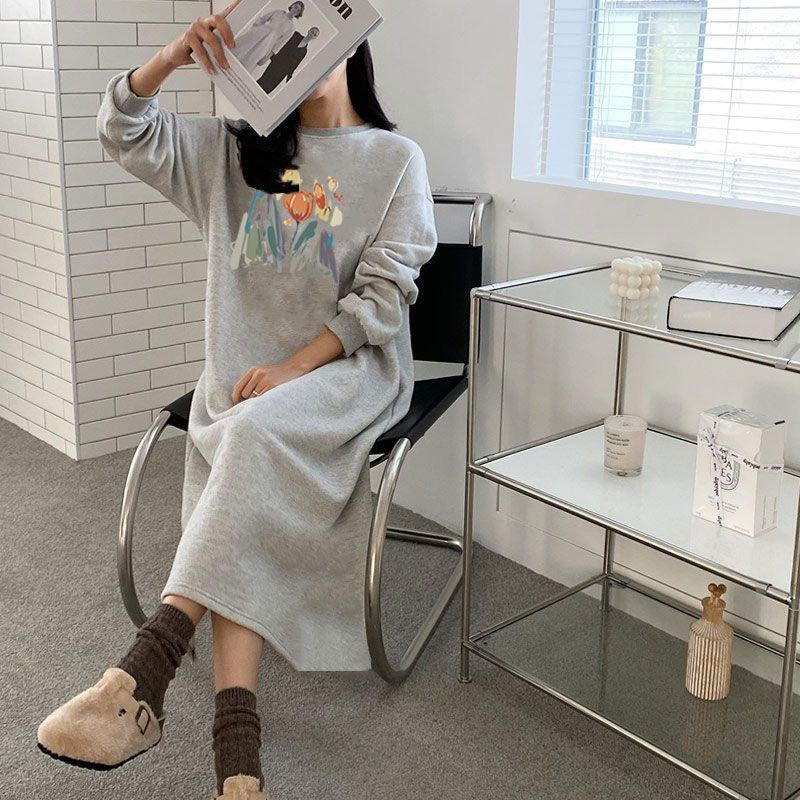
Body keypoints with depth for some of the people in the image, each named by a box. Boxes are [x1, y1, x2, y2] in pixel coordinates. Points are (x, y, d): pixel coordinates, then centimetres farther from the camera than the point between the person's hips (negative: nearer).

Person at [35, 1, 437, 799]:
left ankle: (140, 679, -37)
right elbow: (126, 133, 8)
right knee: (239, 539, -22)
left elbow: (384, 292, -4)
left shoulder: (396, 159, 5)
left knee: (255, 434, -35)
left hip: (349, 367, -3)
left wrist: (293, 367, -15)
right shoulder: (235, 149, 17)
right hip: (243, 374, 3)